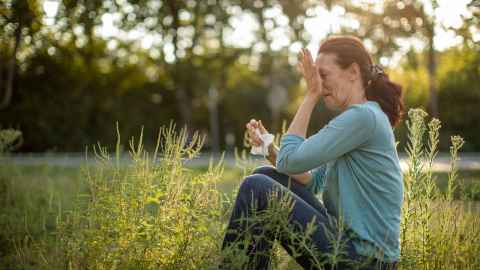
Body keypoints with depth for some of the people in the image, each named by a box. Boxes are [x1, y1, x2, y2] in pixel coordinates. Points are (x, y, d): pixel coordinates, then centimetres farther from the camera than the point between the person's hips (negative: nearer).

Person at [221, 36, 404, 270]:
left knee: (255, 188, -14)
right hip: (345, 237, 10)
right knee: (265, 176, 9)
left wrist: (311, 96, -8)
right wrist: (269, 148, 0)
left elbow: (290, 160, -15)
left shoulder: (364, 116, -15)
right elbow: (313, 183, 13)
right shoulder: (353, 118, 16)